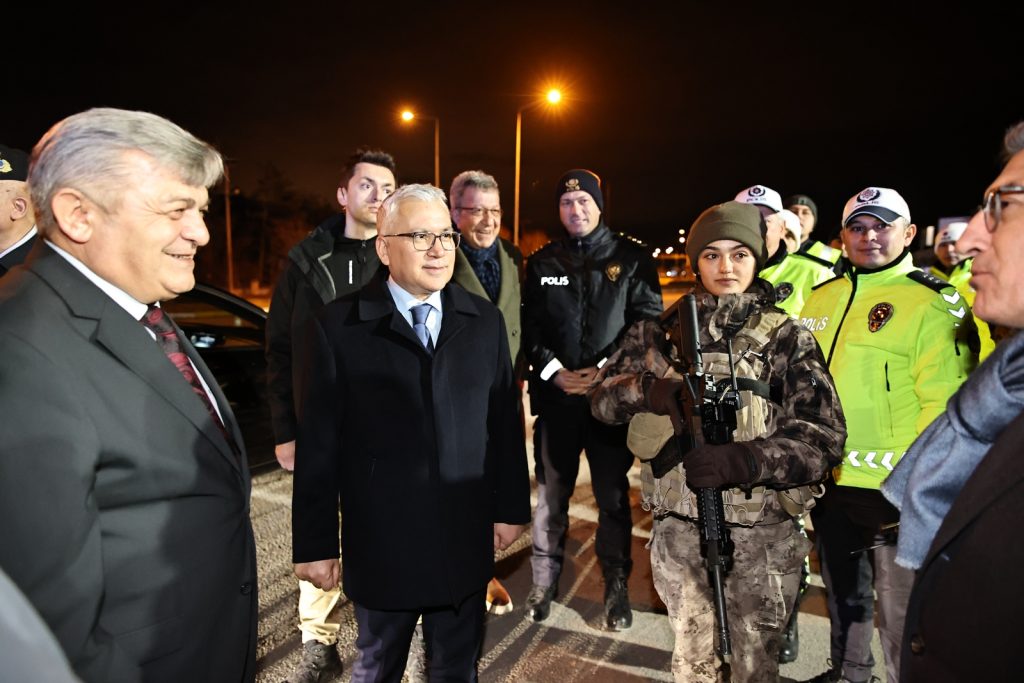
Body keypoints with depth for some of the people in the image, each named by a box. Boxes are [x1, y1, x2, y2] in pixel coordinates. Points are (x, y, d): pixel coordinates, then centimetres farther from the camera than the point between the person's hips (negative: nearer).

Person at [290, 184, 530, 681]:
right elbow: (318, 444, -7)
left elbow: (505, 421, 3)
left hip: (467, 541, 3)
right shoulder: (337, 328, -9)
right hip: (381, 544, -2)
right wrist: (315, 544, -4)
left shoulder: (484, 321, 0)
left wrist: (511, 507, 5)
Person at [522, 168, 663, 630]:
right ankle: (544, 581, 26)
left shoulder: (632, 258, 3)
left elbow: (647, 321, -3)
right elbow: (529, 326, 6)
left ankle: (616, 586, 24)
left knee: (613, 496, 7)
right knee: (551, 493, 8)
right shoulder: (542, 262, 10)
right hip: (555, 395, 2)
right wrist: (554, 371, -8)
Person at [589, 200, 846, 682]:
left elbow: (825, 436, -9)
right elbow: (602, 397, 2)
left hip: (761, 533, -1)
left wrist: (743, 460, -25)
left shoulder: (786, 337, -2)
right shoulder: (661, 331, 4)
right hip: (679, 529, 2)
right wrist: (648, 390, -20)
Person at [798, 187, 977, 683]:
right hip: (827, 480, 6)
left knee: (900, 607, 10)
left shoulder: (935, 304, -9)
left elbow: (943, 405, -15)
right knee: (842, 593, 24)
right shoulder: (821, 299, 8)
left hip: (893, 488, -6)